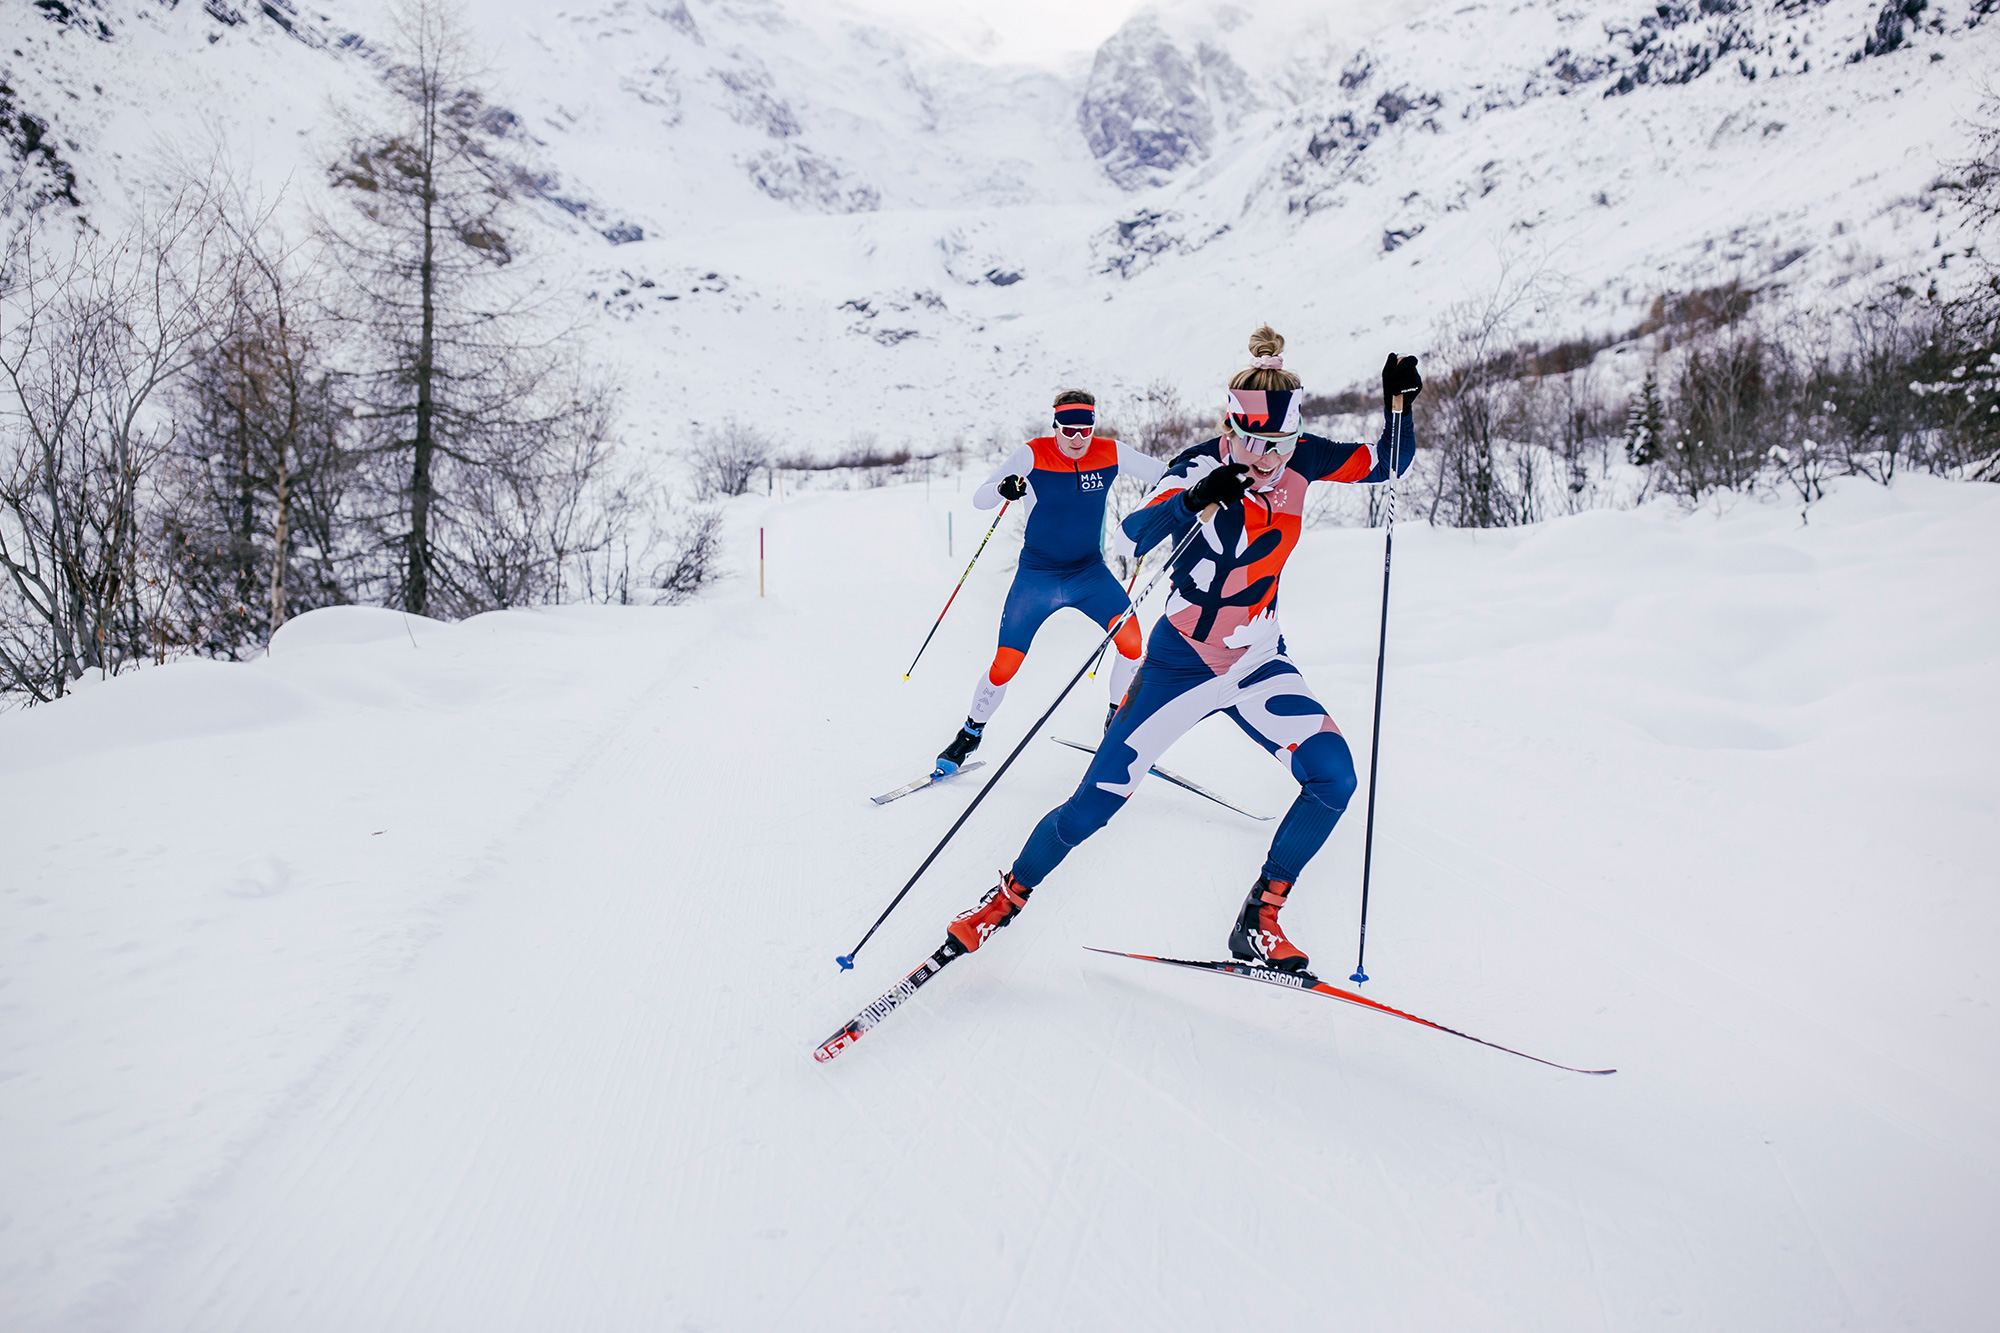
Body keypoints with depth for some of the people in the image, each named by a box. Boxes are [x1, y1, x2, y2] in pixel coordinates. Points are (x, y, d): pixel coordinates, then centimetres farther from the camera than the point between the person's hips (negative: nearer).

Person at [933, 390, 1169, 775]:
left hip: (1090, 573, 2)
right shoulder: (1032, 455, -14)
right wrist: (1002, 489, -39)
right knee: (1004, 666, -6)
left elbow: (1164, 476, 6)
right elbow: (978, 499, -17)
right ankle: (971, 734, 20)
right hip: (1036, 577, -2)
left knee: (1132, 641, -18)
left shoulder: (1110, 454, -6)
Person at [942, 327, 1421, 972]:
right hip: (1181, 663, -4)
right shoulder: (1202, 465, -17)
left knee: (1334, 778, -15)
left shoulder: (1300, 458, -4)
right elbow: (1136, 532, -33)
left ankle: (1258, 923, 1)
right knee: (1095, 802, -6)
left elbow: (1389, 464, 7)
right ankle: (1008, 898, 19)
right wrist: (1195, 503, -51)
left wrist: (1398, 402, -11)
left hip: (1259, 664, 4)